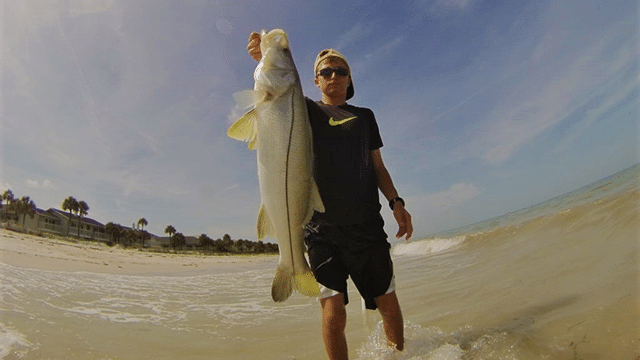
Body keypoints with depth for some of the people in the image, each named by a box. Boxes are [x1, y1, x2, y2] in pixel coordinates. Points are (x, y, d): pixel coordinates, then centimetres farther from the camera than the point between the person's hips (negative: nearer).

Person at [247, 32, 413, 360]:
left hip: (366, 224, 2)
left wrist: (396, 201, 4)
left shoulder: (365, 116, 19)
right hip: (322, 225, -2)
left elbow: (378, 167, 17)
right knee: (333, 308, -4)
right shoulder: (307, 111, 13)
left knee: (387, 301, 7)